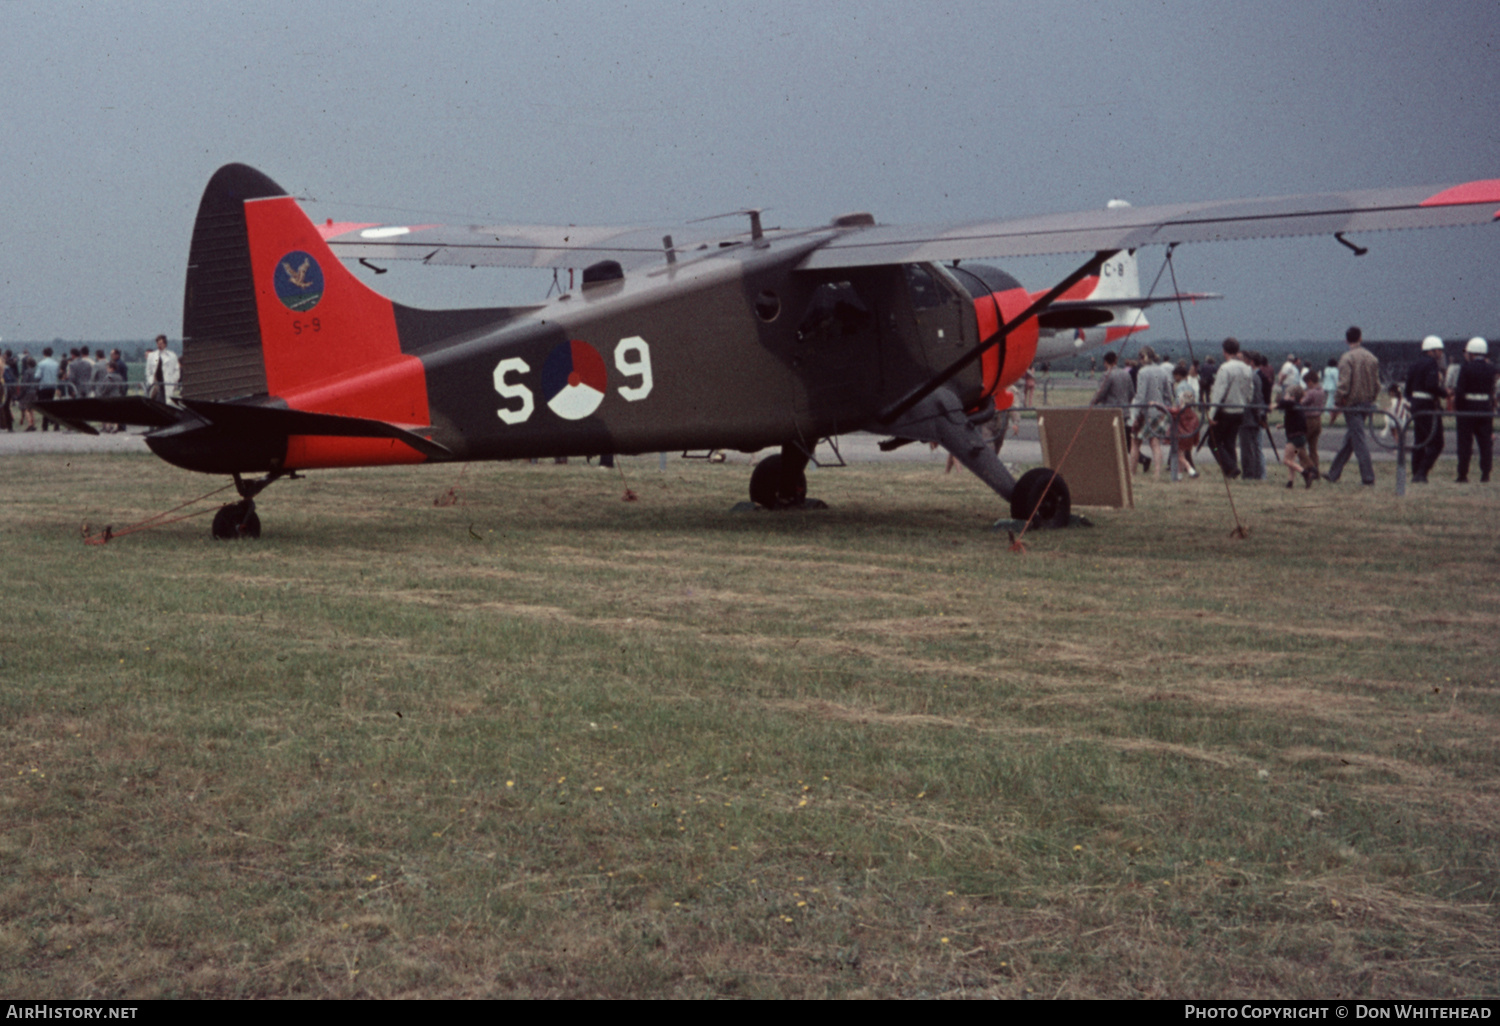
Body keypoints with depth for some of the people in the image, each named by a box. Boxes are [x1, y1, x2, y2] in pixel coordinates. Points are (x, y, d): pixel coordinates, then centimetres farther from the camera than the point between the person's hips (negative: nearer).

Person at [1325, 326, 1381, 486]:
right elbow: (1377, 384, 12)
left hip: (1352, 404, -7)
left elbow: (1343, 384, -18)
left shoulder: (1347, 358, -12)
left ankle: (1368, 476, -8)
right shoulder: (1372, 358, 9)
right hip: (1367, 404, 7)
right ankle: (1333, 474, 22)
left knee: (1359, 440, -5)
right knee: (1349, 440, 13)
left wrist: (1337, 403, -9)